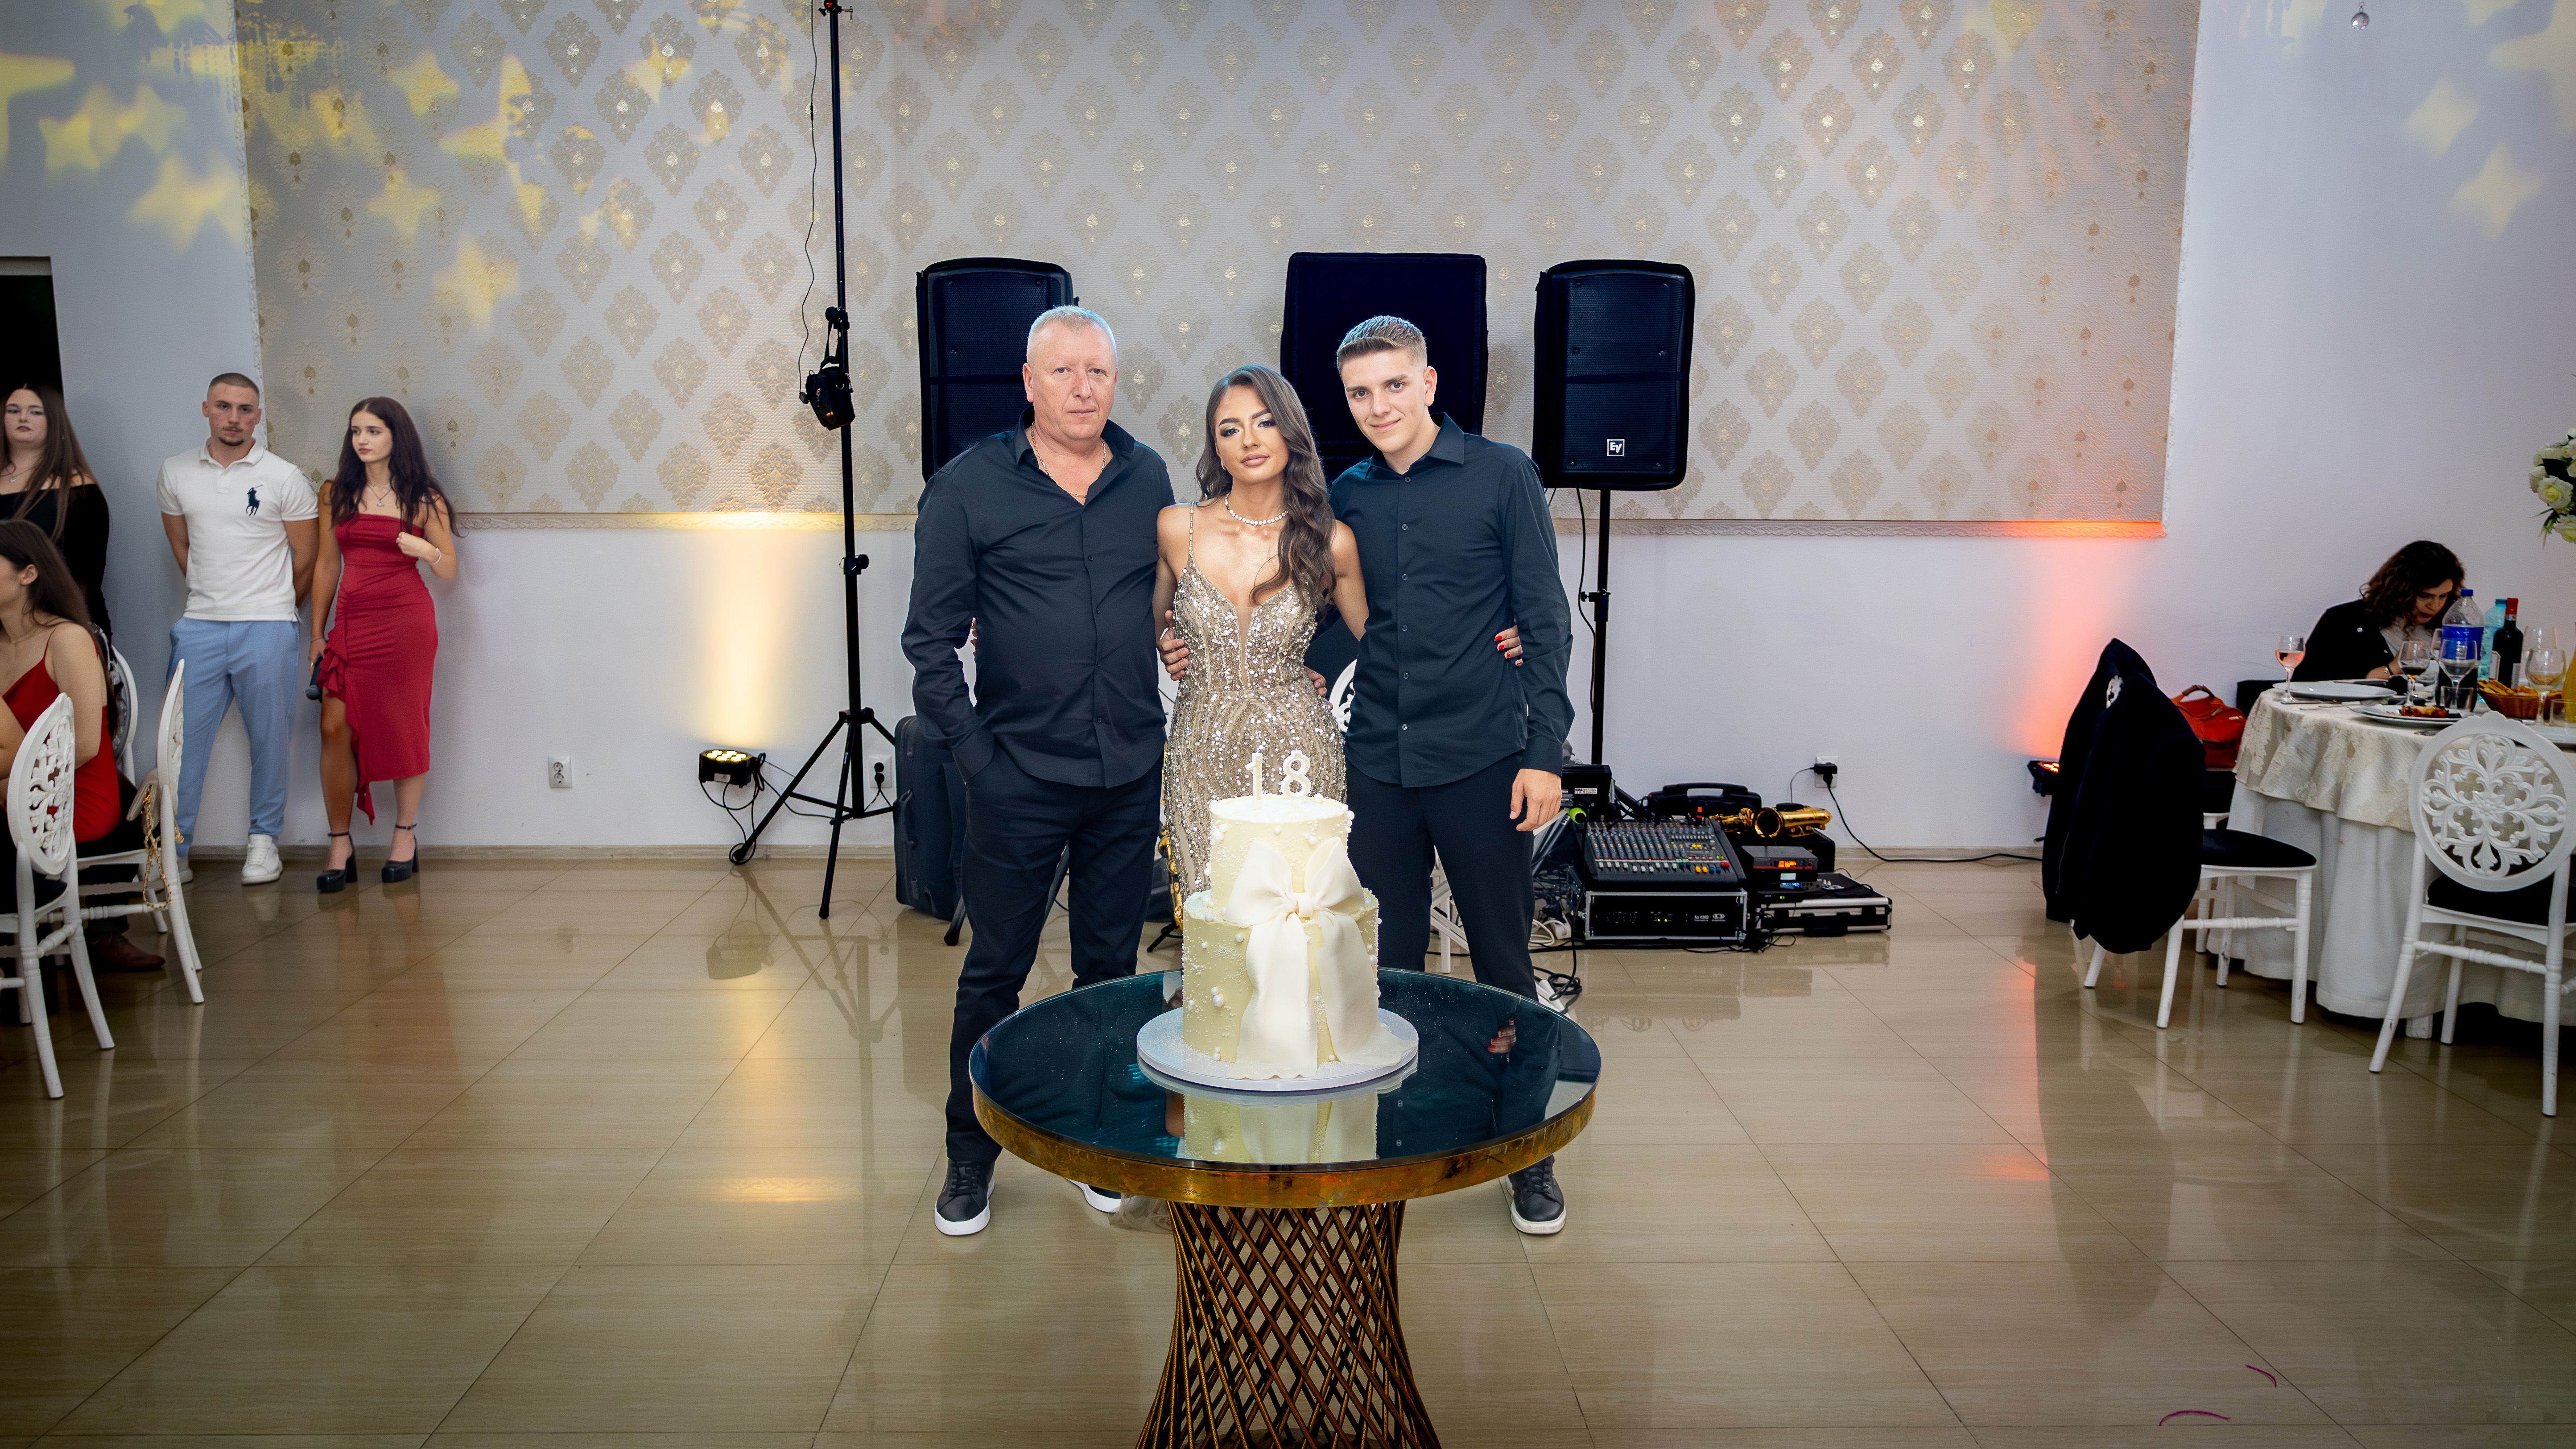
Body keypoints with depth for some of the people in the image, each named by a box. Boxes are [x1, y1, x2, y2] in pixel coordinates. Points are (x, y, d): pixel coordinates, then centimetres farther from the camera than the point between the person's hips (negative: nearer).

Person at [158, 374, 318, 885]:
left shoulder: (285, 478, -1)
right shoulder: (176, 473, 9)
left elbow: (306, 559, 5)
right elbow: (181, 546, 20)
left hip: (266, 629, -3)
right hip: (199, 627, 3)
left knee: (268, 738, 3)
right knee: (183, 737, 1)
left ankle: (264, 839, 18)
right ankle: (173, 848, 10)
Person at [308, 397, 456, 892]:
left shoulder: (423, 498, 3)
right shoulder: (337, 493, 10)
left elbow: (450, 572, 4)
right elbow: (327, 565, 13)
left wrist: (426, 550, -18)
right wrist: (317, 632, 11)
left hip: (406, 623, -2)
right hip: (351, 623, 2)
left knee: (403, 729, 3)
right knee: (336, 728, -6)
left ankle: (405, 834, 18)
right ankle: (340, 846, 2)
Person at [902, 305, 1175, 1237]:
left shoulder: (1148, 478, 6)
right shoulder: (969, 487, -4)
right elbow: (931, 638, -3)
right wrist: (971, 752, -9)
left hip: (1130, 774, 3)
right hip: (1020, 776, -3)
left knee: (1111, 968, 13)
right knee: (994, 972, 6)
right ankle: (971, 1159, 22)